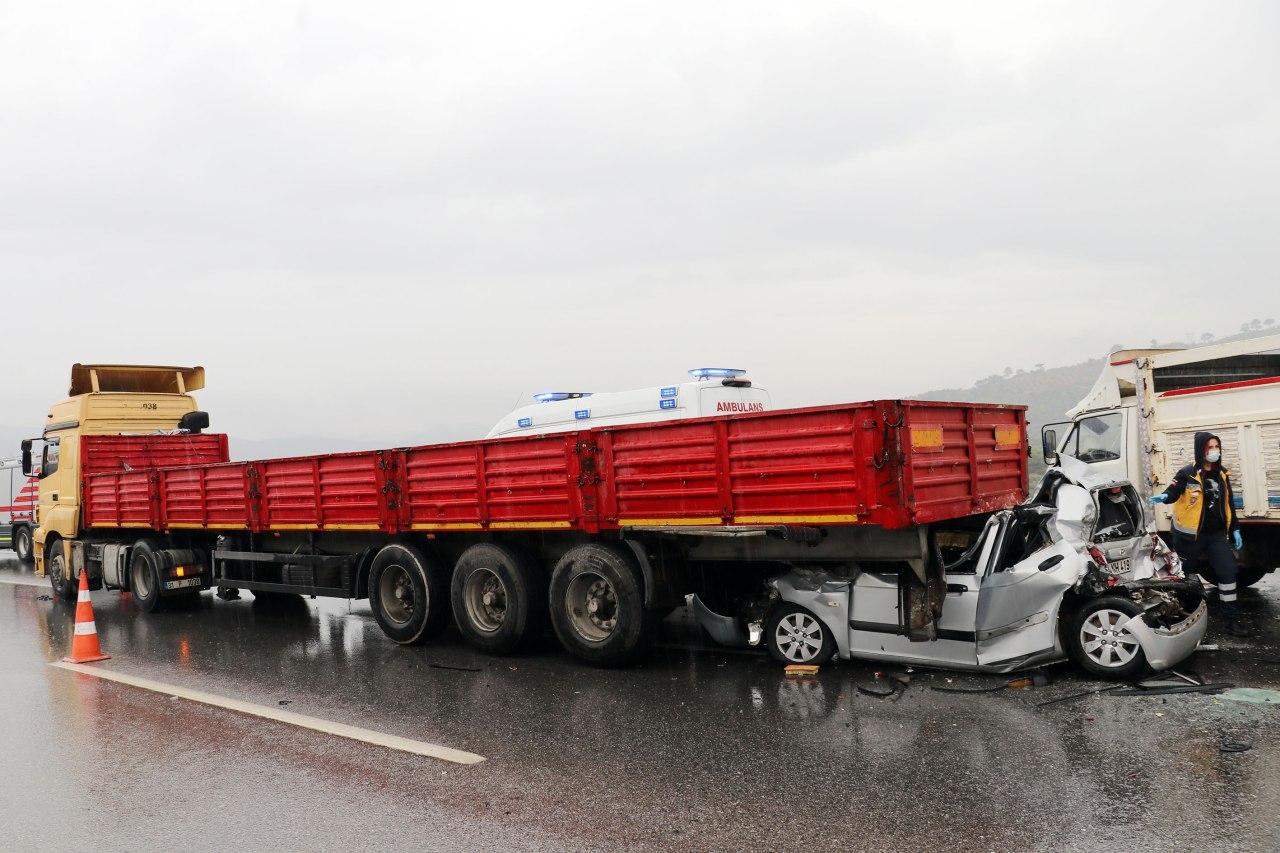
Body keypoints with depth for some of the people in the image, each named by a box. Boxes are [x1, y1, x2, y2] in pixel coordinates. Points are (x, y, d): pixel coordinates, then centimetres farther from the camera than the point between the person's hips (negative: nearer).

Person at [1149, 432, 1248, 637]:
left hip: (1216, 535, 5)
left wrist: (1235, 530, 15)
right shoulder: (1187, 474, -9)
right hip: (1190, 535, -5)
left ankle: (1231, 619, 5)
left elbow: (1228, 505, 16)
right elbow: (1173, 492, -14)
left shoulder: (1222, 475, 10)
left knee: (1228, 572, -2)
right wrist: (1163, 497, -38)